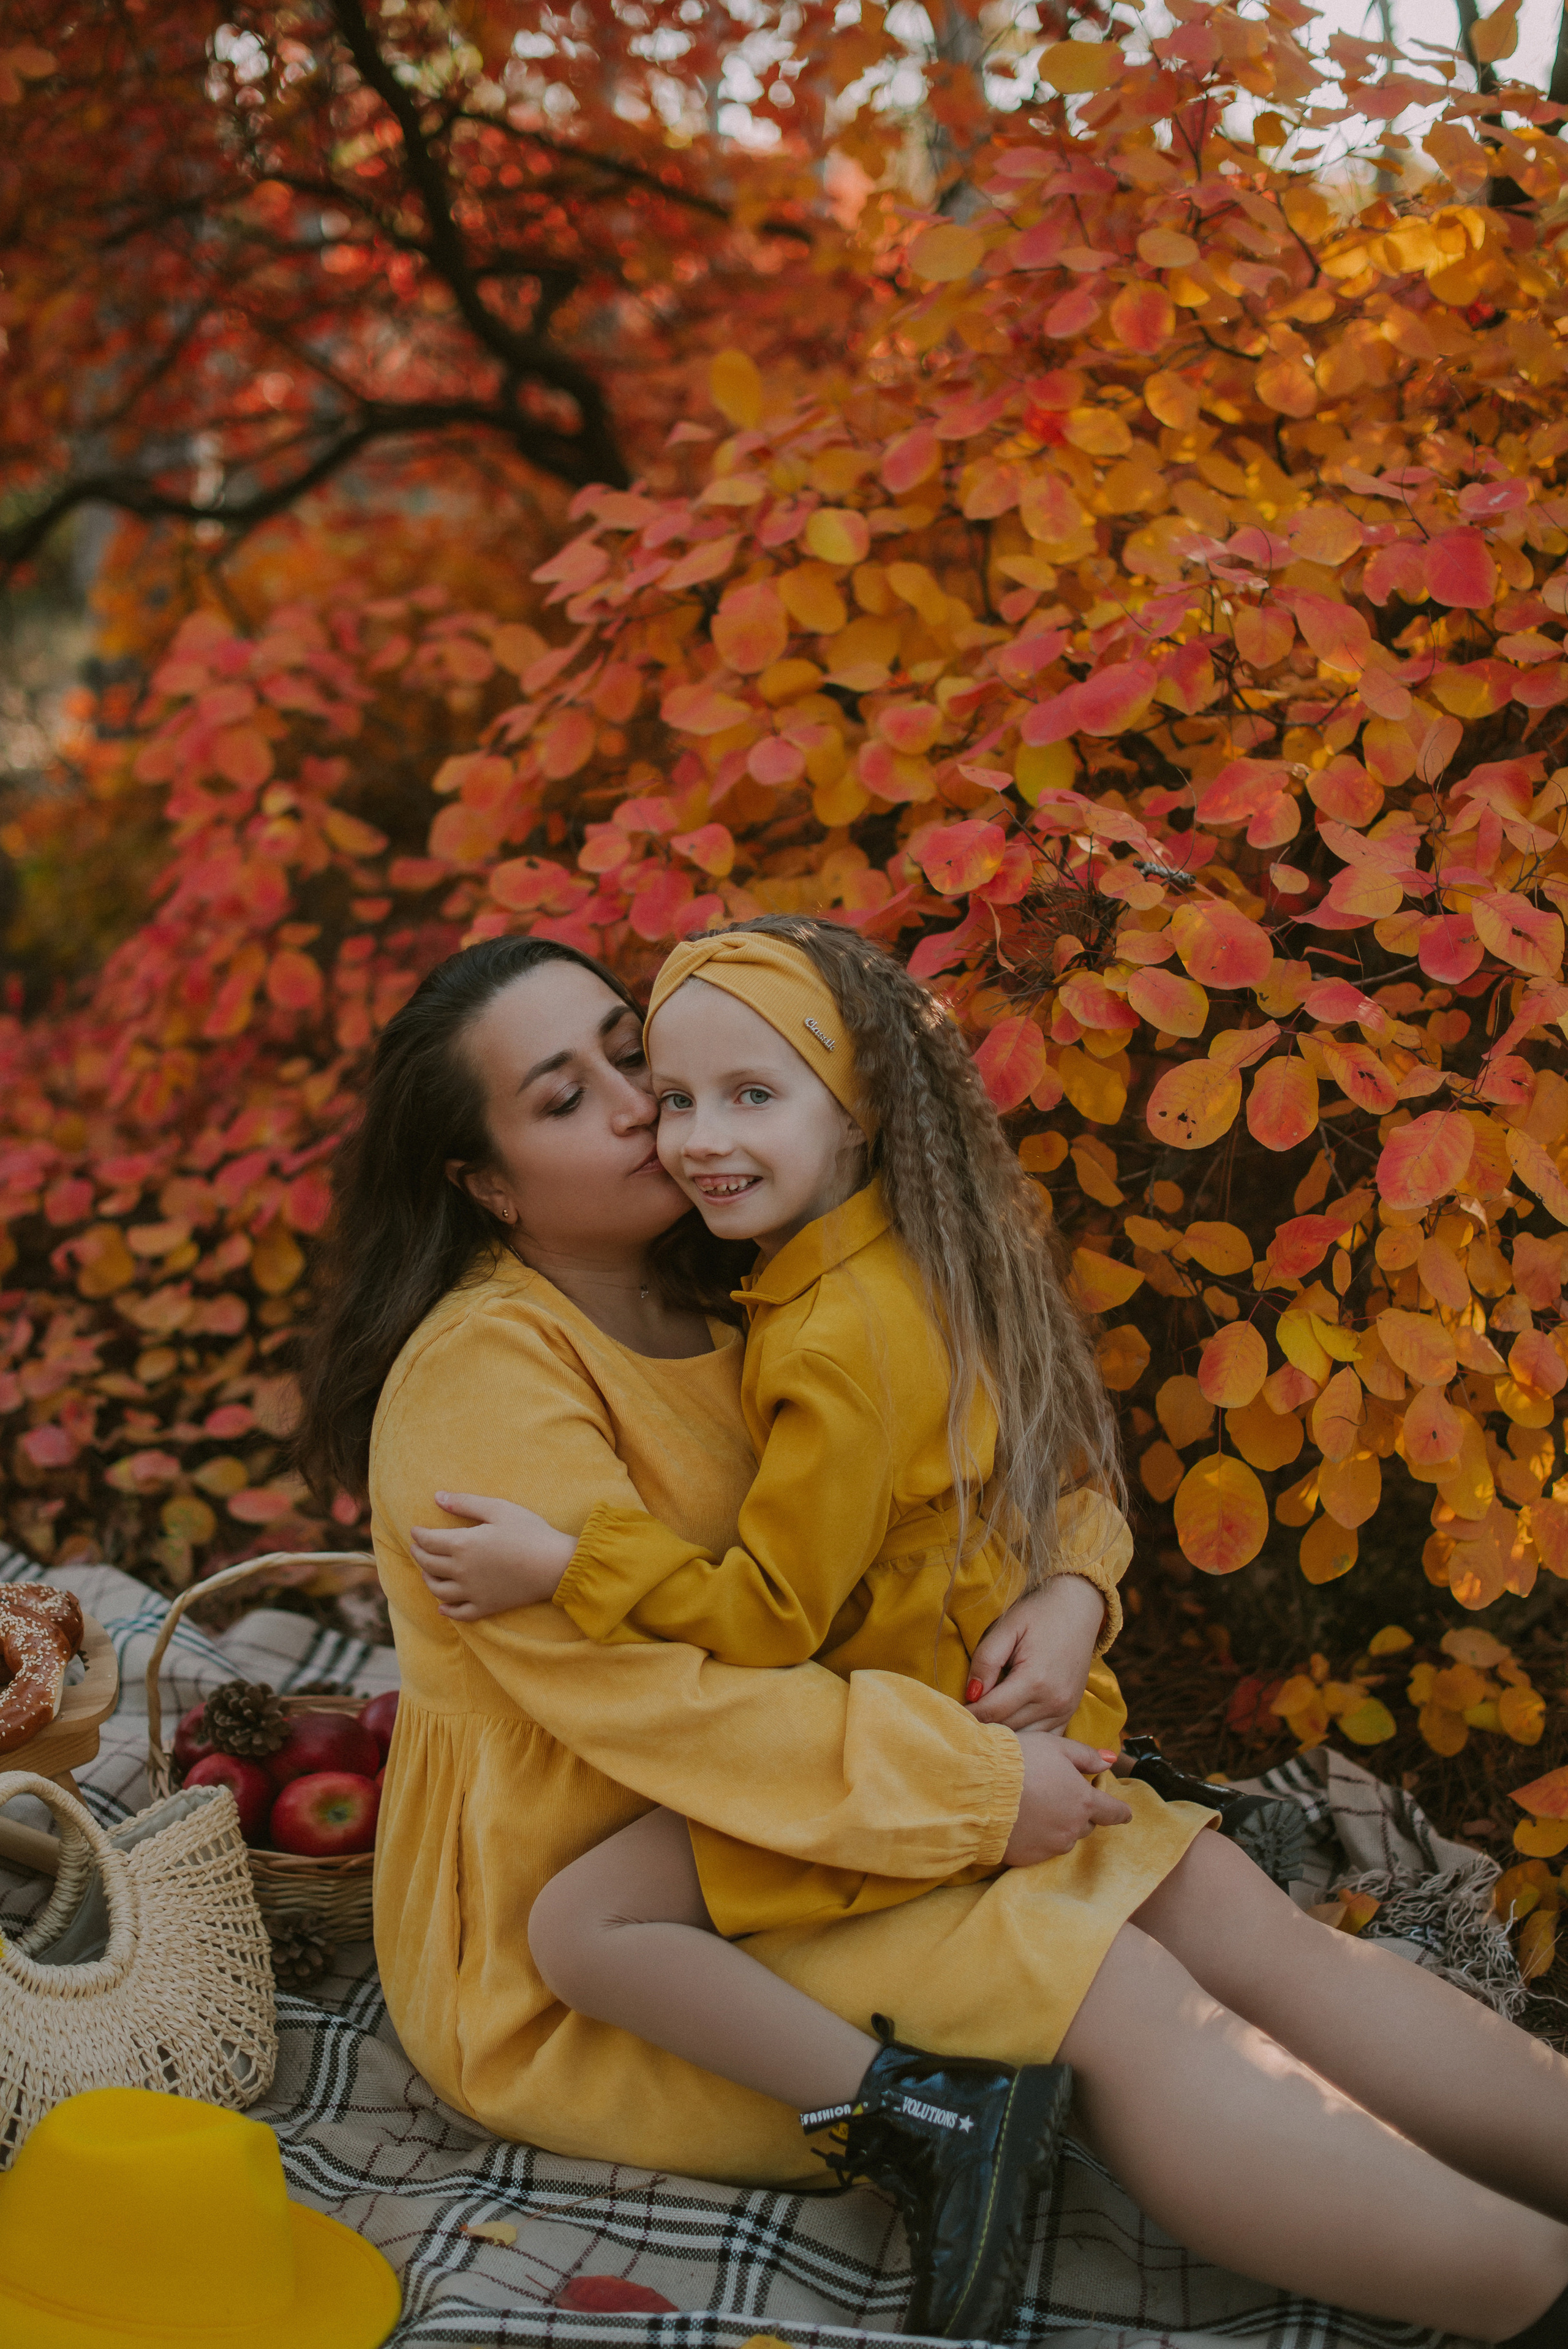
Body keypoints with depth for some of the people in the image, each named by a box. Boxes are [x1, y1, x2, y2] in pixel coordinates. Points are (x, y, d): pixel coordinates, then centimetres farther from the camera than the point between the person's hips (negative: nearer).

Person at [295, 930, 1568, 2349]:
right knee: (1105, 1993, -21)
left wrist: (1067, 1594, -11)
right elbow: (650, 1702, -27)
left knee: (1213, 1899, -9)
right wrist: (979, 1787, -24)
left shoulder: (730, 1299, 6)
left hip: (766, 1829, 8)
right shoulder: (479, 1377, -19)